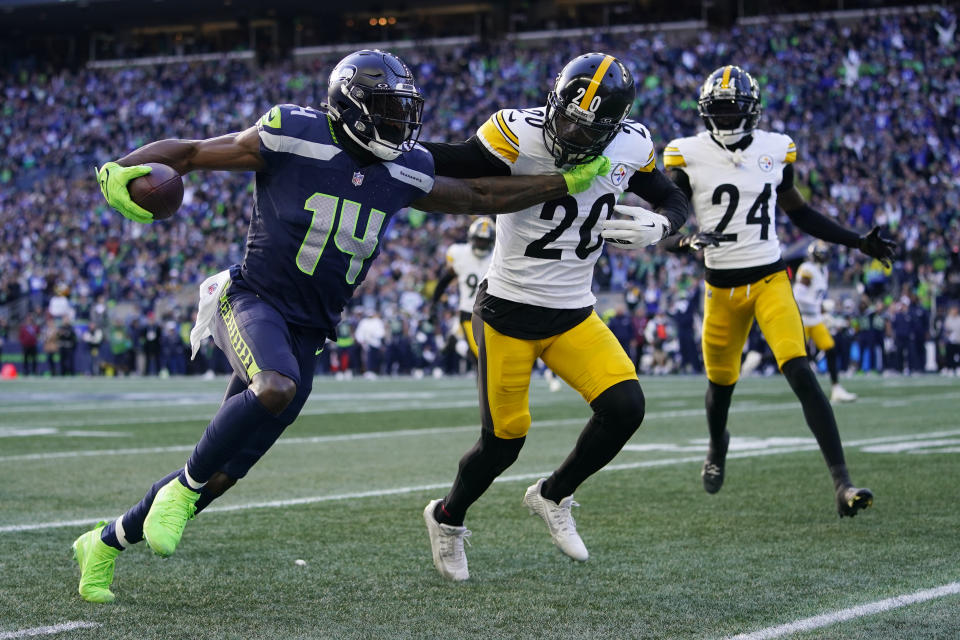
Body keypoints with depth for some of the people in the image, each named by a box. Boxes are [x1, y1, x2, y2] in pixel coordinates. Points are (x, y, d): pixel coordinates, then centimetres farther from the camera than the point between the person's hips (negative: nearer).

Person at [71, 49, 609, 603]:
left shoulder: (402, 174, 5)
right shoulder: (294, 139, -12)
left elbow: (479, 197, 19)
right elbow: (188, 152, -6)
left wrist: (569, 182, 16)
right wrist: (120, 169, -23)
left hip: (308, 333, 6)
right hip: (254, 301, -5)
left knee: (222, 474, 5)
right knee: (276, 389, -38)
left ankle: (105, 543, 24)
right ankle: (180, 490, -15)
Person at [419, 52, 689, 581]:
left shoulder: (630, 148, -6)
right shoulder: (517, 135, -20)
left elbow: (676, 202, 8)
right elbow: (452, 165, -12)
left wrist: (656, 227, -14)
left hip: (573, 314, 4)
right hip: (506, 312, -4)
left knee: (625, 408, -14)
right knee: (504, 438, 2)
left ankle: (552, 496, 14)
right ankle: (448, 518, 33)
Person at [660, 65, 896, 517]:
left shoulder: (775, 151, 3)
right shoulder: (689, 157, -6)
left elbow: (799, 213, 17)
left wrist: (859, 242, 12)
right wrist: (687, 241, -28)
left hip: (770, 279, 0)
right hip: (722, 287, 0)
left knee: (801, 374, -16)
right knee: (721, 381, 16)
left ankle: (842, 483, -20)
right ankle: (717, 444, 53)